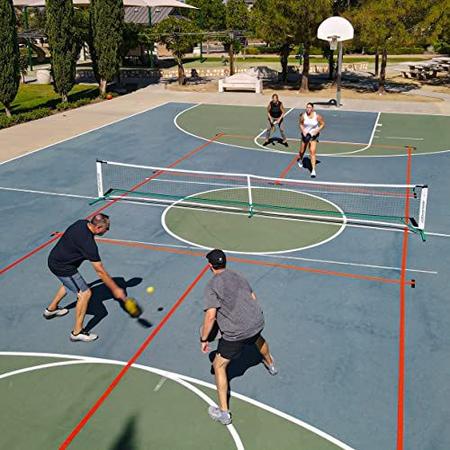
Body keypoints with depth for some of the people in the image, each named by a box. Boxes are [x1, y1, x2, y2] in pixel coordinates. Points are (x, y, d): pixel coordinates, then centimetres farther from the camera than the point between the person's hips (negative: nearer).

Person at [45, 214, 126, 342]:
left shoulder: (82, 223, -6)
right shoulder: (89, 244, -31)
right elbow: (100, 271, -27)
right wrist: (115, 289, -20)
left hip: (54, 258, 10)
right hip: (62, 268, -10)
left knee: (70, 283, 34)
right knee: (85, 293, -9)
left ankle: (51, 309, 52)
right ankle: (77, 332, -1)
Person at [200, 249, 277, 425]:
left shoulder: (212, 285, -11)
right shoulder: (238, 276, 9)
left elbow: (210, 316, -18)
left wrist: (203, 339, -8)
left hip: (236, 333, -7)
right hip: (257, 322, 7)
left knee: (219, 365, 9)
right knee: (258, 338, 41)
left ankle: (224, 412, 10)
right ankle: (270, 364, 70)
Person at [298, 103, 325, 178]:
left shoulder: (317, 116, -15)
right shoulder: (303, 116, -11)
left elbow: (322, 124, -2)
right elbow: (300, 124, 5)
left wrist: (317, 130, -16)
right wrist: (303, 130, -11)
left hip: (313, 135, -2)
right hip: (305, 134, 2)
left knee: (312, 152, -14)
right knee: (302, 151, 15)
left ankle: (313, 170, -13)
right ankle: (300, 159, 54)